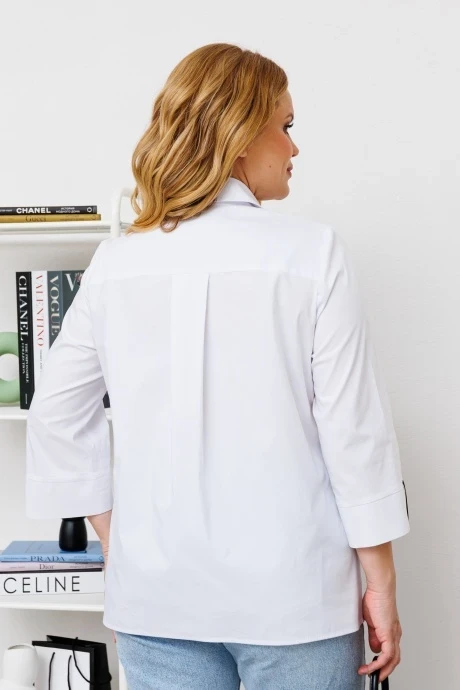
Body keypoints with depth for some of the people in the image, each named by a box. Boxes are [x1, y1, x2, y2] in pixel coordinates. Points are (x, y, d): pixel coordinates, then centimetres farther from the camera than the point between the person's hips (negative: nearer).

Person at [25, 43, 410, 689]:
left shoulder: (116, 261, -1)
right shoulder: (312, 252, -11)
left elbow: (57, 413, 4)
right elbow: (354, 425, -10)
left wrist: (115, 539, 13)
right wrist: (381, 583, -1)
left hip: (155, 592, 3)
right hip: (290, 591, -3)